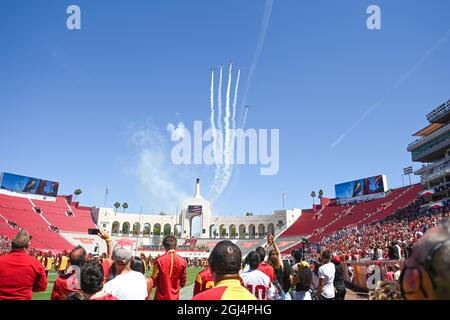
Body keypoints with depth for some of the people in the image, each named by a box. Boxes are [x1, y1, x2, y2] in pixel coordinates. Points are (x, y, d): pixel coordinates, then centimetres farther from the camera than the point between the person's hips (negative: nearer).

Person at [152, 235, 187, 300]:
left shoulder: (159, 260, -14)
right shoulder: (182, 261, -6)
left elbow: (154, 280, -8)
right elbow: (183, 283, 3)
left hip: (161, 297, -2)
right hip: (175, 297, 2)